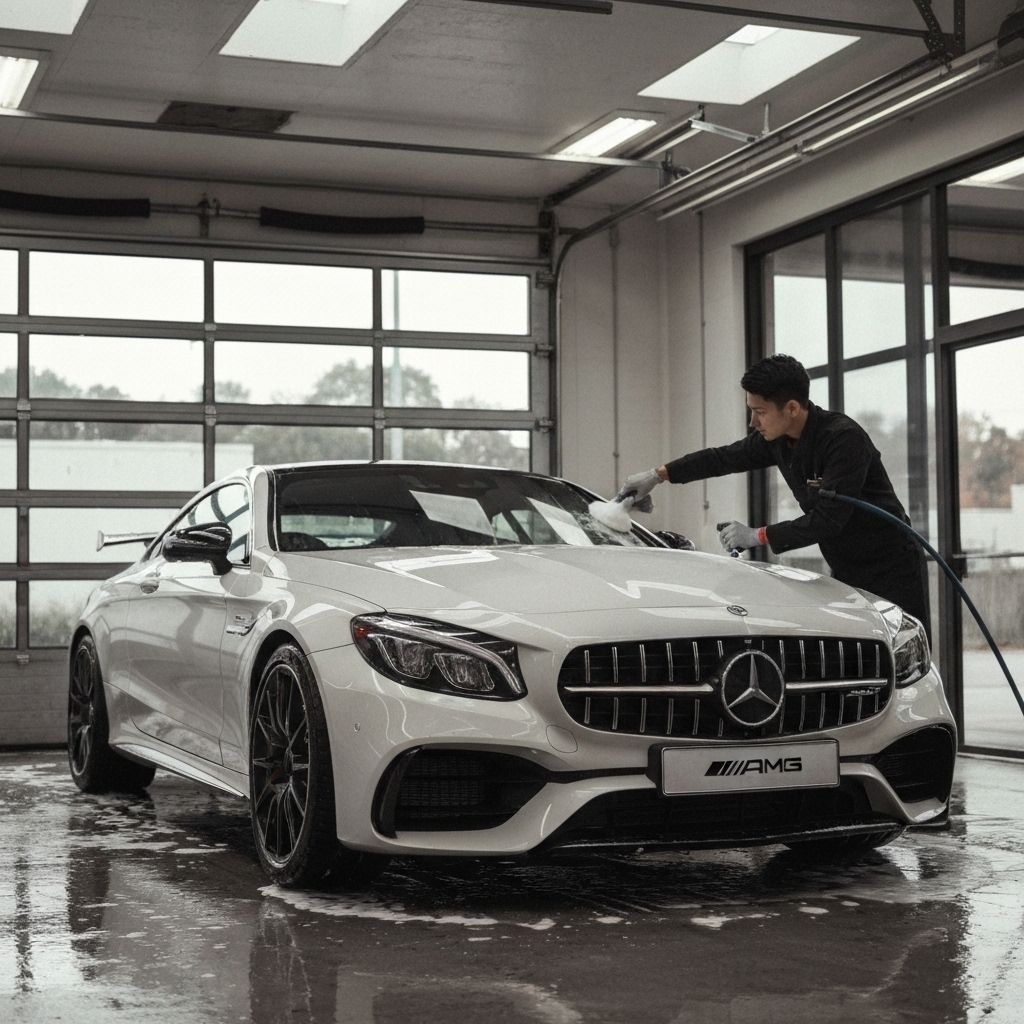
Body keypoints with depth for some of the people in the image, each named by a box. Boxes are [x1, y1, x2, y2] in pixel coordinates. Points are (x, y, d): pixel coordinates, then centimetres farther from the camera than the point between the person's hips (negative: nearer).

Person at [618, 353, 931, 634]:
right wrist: (658, 475, 12)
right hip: (845, 571, 7)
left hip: (892, 569, -7)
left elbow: (828, 518, -26)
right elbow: (724, 457, 15)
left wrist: (759, 536, -19)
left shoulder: (844, 438, -23)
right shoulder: (776, 440, 1)